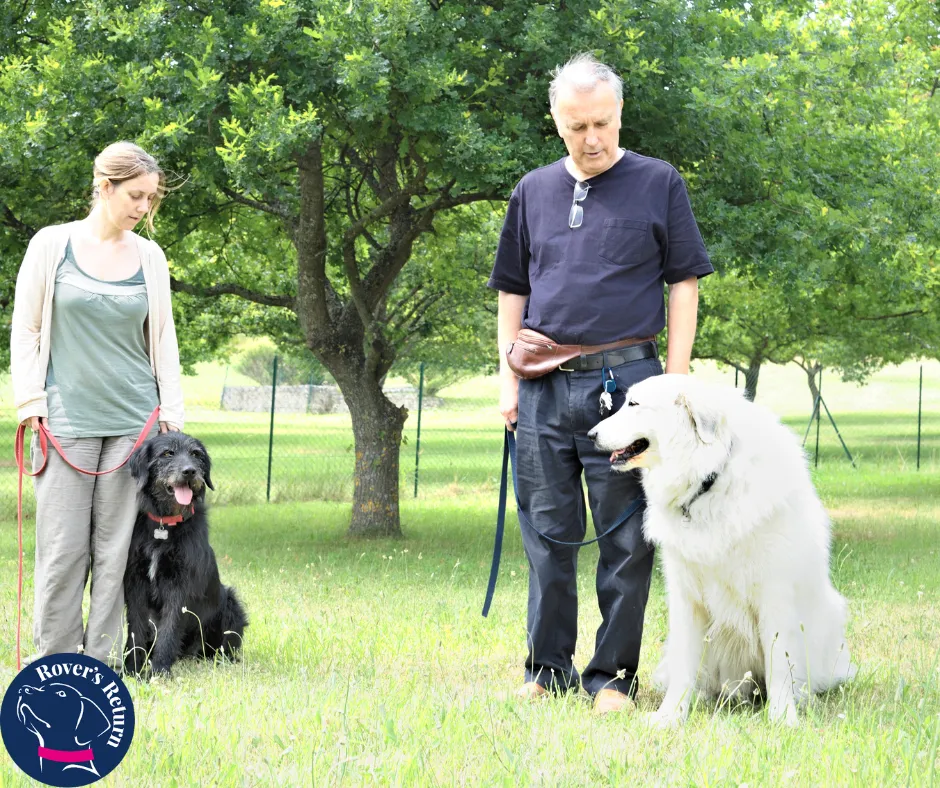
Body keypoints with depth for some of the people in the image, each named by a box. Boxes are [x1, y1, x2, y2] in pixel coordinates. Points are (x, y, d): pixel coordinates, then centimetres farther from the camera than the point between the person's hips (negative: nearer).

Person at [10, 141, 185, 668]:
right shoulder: (53, 244, 1)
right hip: (66, 419, -2)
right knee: (64, 547, -4)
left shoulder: (150, 255, 8)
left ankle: (102, 661, 8)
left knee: (117, 546, 1)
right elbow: (25, 328, 5)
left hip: (134, 421, 2)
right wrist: (31, 402, -2)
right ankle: (54, 660, 6)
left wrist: (171, 413, 8)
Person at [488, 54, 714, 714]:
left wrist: (675, 380, -4)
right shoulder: (533, 192, 14)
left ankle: (613, 675, 6)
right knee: (548, 533, 6)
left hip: (625, 380, -3)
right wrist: (508, 379, 10)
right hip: (545, 386, 3)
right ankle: (550, 669, 15)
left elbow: (685, 285, 3)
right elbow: (512, 293, 19)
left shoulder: (658, 184, 4)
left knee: (627, 537, -1)